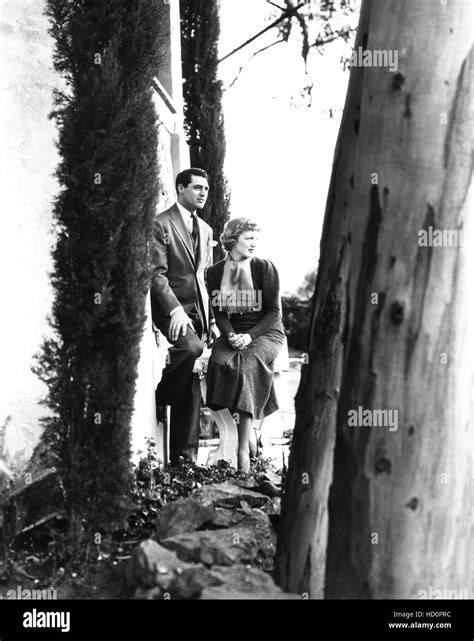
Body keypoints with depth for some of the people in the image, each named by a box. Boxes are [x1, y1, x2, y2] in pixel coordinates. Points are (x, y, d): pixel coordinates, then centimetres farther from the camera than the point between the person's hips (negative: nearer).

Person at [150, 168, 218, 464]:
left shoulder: (205, 230, 20)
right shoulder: (161, 224, -3)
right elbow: (156, 273, -10)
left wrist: (211, 319, 12)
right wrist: (175, 310, -21)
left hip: (198, 309, 6)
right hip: (170, 307, -6)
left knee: (192, 389, 1)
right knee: (191, 346, -35)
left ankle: (185, 458, 3)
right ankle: (161, 397, -10)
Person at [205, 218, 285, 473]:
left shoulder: (265, 268, -1)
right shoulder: (215, 272, 7)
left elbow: (274, 312, -3)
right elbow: (219, 313, 5)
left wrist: (250, 336, -16)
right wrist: (231, 335, -15)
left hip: (266, 332, -3)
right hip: (231, 334, 3)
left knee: (247, 364, -32)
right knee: (220, 362, -30)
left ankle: (243, 450, -34)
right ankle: (248, 434, -23)